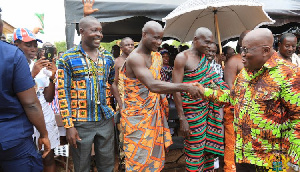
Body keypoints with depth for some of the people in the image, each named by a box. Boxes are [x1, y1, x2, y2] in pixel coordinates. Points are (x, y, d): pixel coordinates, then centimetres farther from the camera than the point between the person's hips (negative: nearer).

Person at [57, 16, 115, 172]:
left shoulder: (108, 57, 6)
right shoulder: (68, 58, -6)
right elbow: (63, 93, -8)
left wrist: (114, 113, 9)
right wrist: (69, 125, -11)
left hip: (106, 120, 4)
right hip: (80, 123, -3)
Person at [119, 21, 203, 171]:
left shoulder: (156, 56, 9)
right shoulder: (135, 58, -19)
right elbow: (153, 86, -33)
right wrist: (186, 87, -31)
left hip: (155, 114, 8)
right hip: (138, 118, -8)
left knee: (155, 157, 16)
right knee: (139, 160, 1)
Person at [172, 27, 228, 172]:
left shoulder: (205, 57, 9)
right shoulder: (182, 58, -12)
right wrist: (182, 119, -17)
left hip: (208, 109, 6)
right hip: (193, 112, -6)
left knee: (209, 145, 14)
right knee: (195, 150, 5)